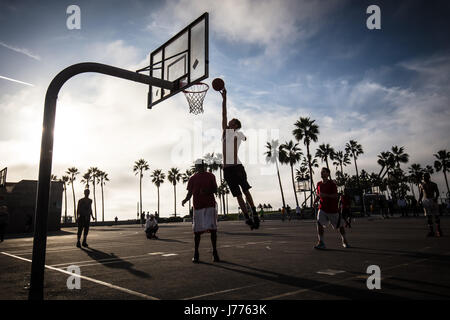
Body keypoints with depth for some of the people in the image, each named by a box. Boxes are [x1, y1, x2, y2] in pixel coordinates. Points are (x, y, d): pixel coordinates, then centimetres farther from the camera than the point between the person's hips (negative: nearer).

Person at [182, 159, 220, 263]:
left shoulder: (210, 176, 8)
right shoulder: (192, 179, 10)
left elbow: (215, 189, 5)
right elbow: (189, 193, 10)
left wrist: (207, 191, -14)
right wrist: (185, 200, -10)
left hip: (210, 205, -1)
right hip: (197, 206, 1)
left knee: (213, 229, -5)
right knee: (197, 230, 1)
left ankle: (215, 252, 5)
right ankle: (196, 254, 11)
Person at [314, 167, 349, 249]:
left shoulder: (332, 184, -11)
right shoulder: (319, 184, 5)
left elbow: (335, 196, -17)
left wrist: (325, 195, -28)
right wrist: (315, 201, -2)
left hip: (332, 209, -3)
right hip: (322, 208, 4)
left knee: (339, 226, 11)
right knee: (319, 223, -18)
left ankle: (344, 241, 35)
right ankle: (321, 243, -15)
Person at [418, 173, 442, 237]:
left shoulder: (433, 184, -1)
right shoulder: (421, 185, 9)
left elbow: (437, 193, -4)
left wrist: (436, 198, -23)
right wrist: (419, 200, 1)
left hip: (432, 200, -3)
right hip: (425, 201, 3)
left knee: (436, 215, -4)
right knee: (428, 216, 2)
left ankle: (438, 231, 6)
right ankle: (431, 231, 4)